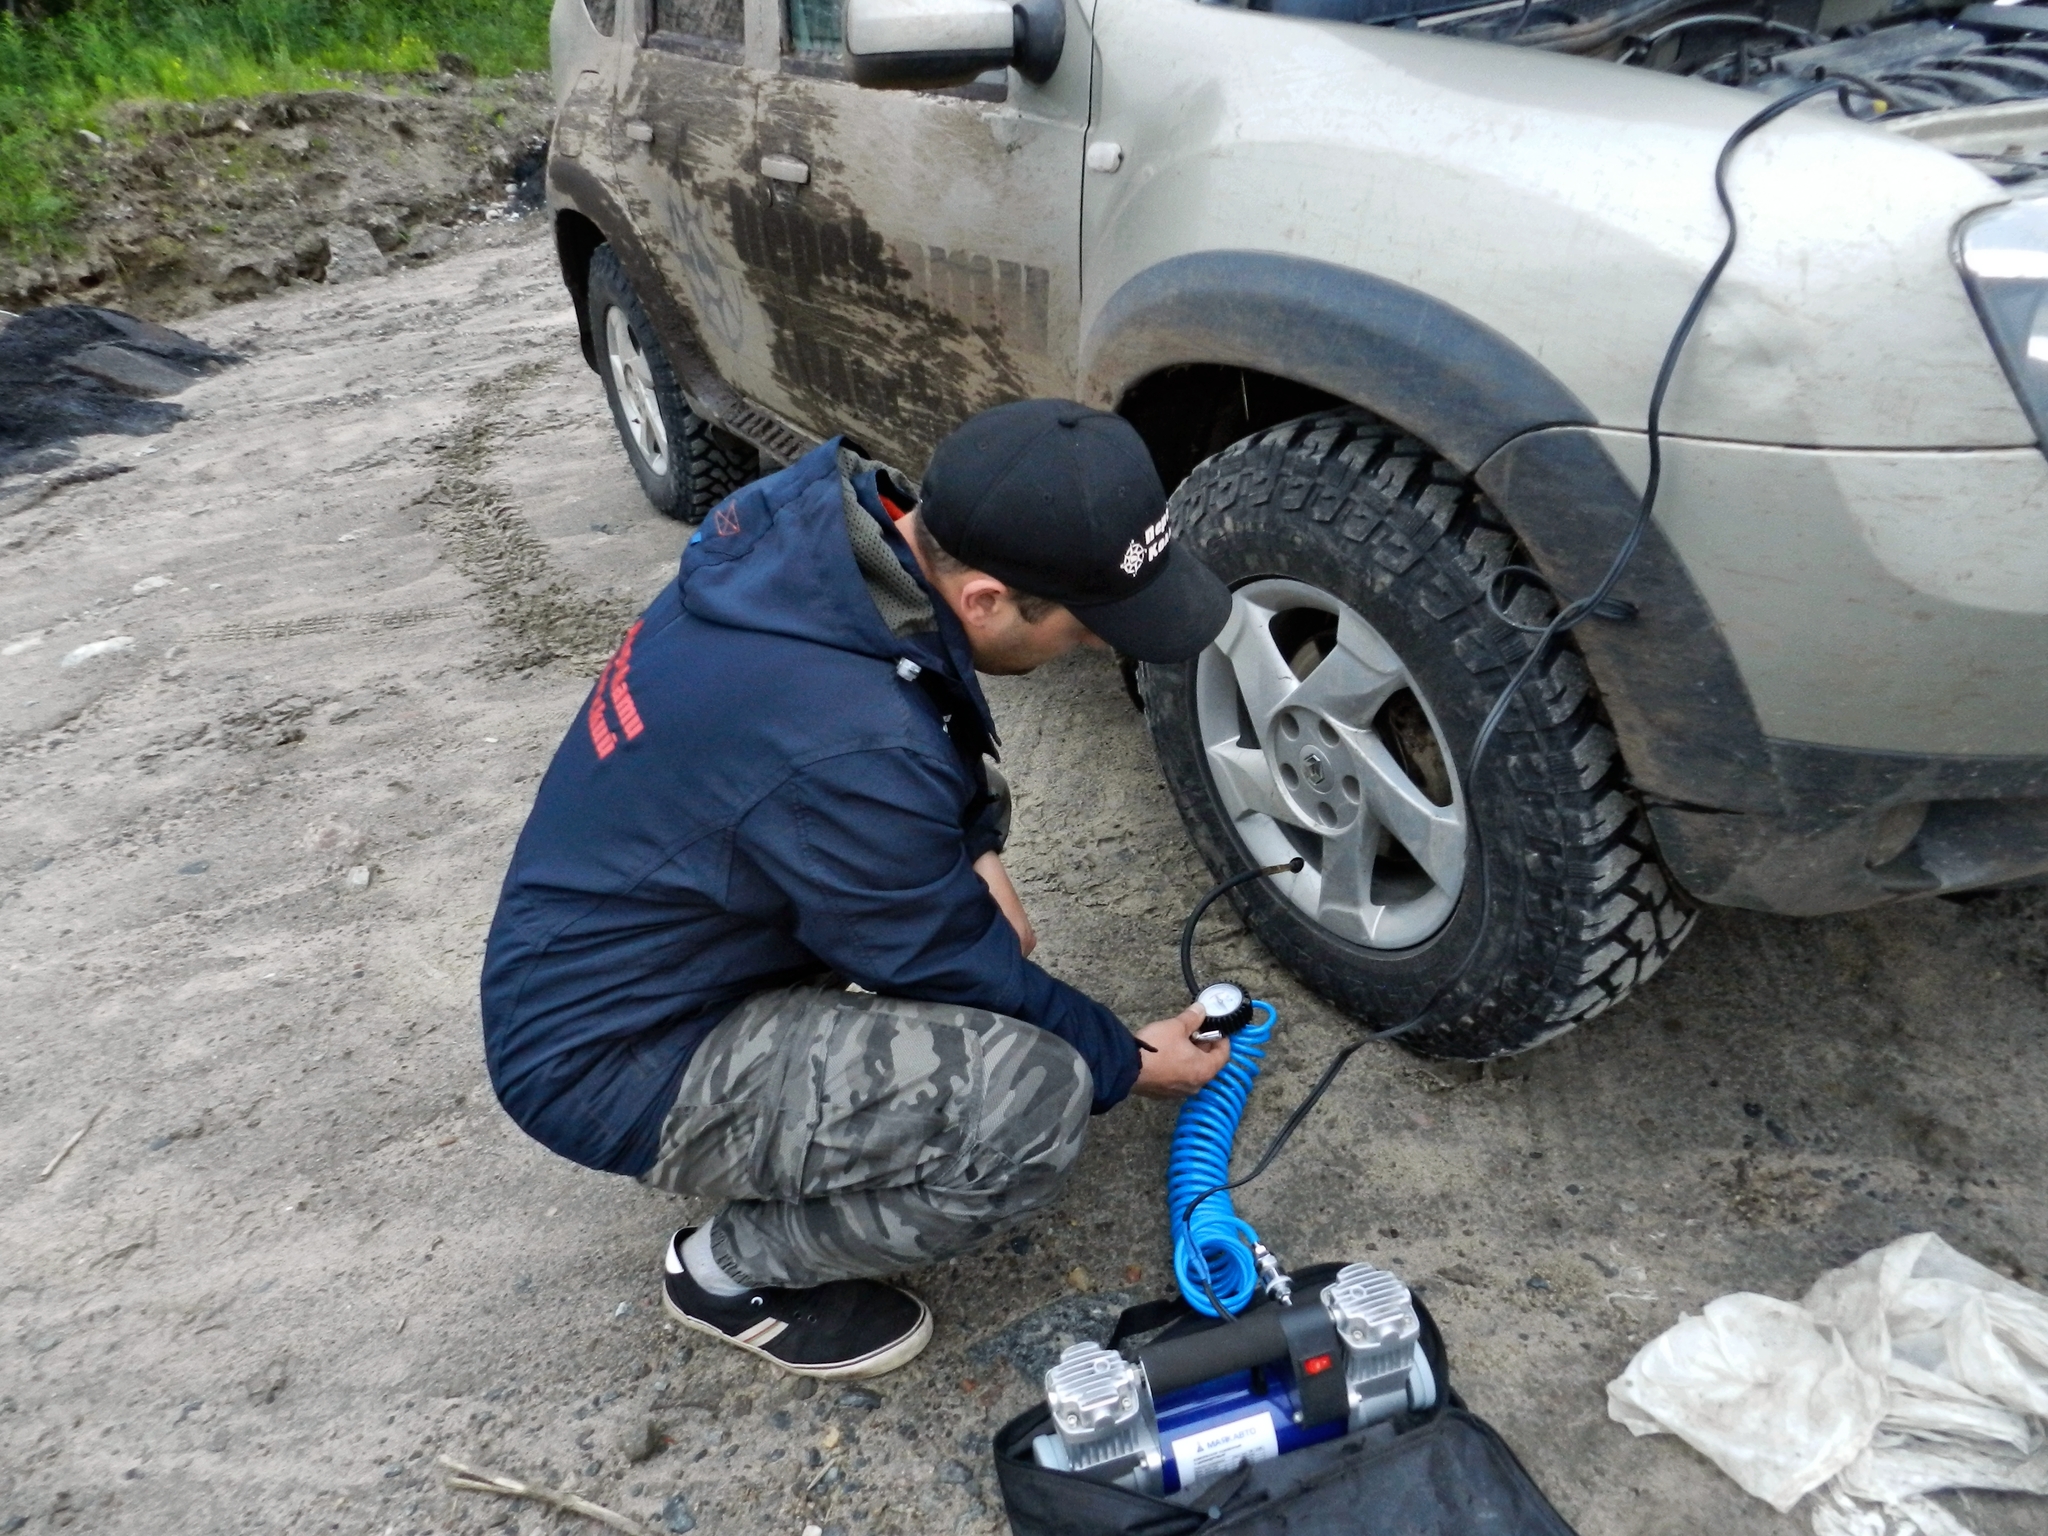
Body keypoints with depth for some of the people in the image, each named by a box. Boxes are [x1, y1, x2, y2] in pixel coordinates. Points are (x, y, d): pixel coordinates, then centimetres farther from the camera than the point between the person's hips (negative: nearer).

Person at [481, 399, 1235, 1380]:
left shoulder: (816, 519, -11)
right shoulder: (852, 751, -35)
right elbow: (956, 970, -17)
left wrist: (973, 848, -3)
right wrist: (1127, 1063, 0)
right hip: (613, 1062, -9)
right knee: (1037, 1098, -22)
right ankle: (735, 1268, 3)